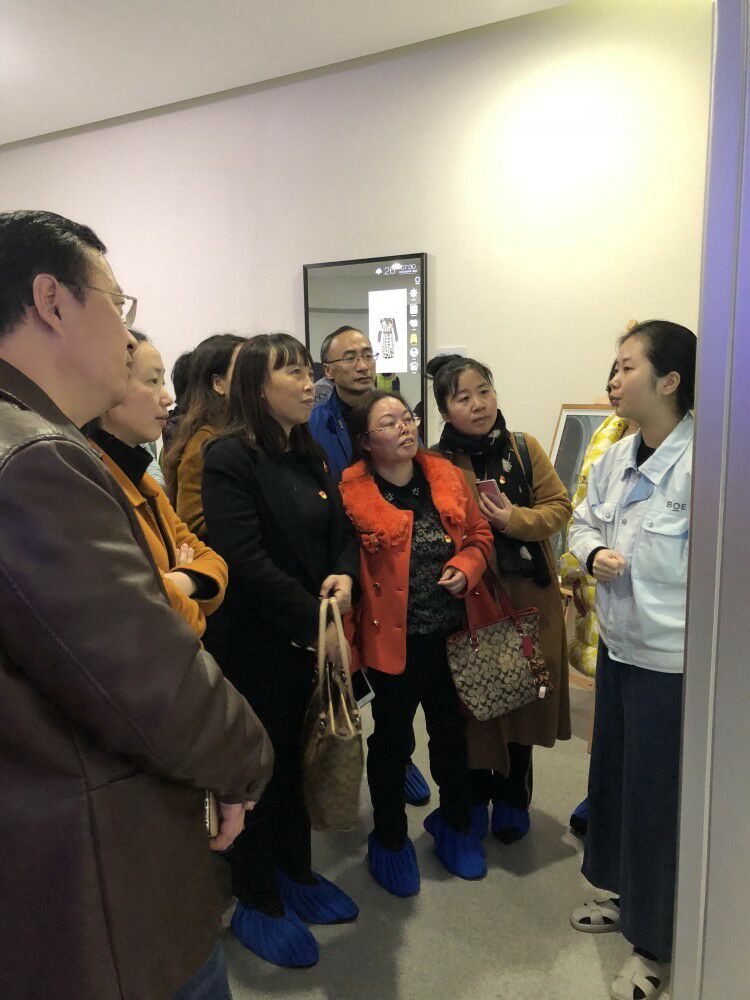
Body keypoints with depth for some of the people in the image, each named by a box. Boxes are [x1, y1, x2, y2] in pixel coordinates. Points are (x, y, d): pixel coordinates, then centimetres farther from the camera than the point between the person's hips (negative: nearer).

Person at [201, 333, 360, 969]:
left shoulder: (310, 454, 10)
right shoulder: (230, 457, -15)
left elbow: (342, 529, 11)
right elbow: (245, 559, -22)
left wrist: (345, 574, -11)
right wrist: (314, 623, -19)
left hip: (312, 640, 7)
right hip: (256, 645, -7)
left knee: (301, 757, 18)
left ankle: (296, 871, 40)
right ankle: (255, 898, 30)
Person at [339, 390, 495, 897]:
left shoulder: (447, 476, 2)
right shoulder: (350, 493, -13)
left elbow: (480, 534, 9)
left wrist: (465, 567, -10)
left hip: (452, 631, 5)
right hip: (393, 638, -4)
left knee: (452, 729, 21)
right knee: (393, 738, 13)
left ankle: (454, 821, 46)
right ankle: (390, 839, 37)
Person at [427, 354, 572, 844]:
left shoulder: (526, 449, 1)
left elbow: (560, 506, 0)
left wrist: (516, 520, -16)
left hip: (529, 596, 3)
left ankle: (512, 799, 36)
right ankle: (475, 797, 35)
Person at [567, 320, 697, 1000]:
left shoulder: (700, 463, -22)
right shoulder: (615, 458, 2)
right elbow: (584, 521, 13)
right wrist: (593, 553, -7)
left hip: (673, 657, -7)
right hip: (619, 645, 8)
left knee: (657, 795, 8)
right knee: (612, 772, 22)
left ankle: (656, 944, 32)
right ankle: (623, 893, 48)